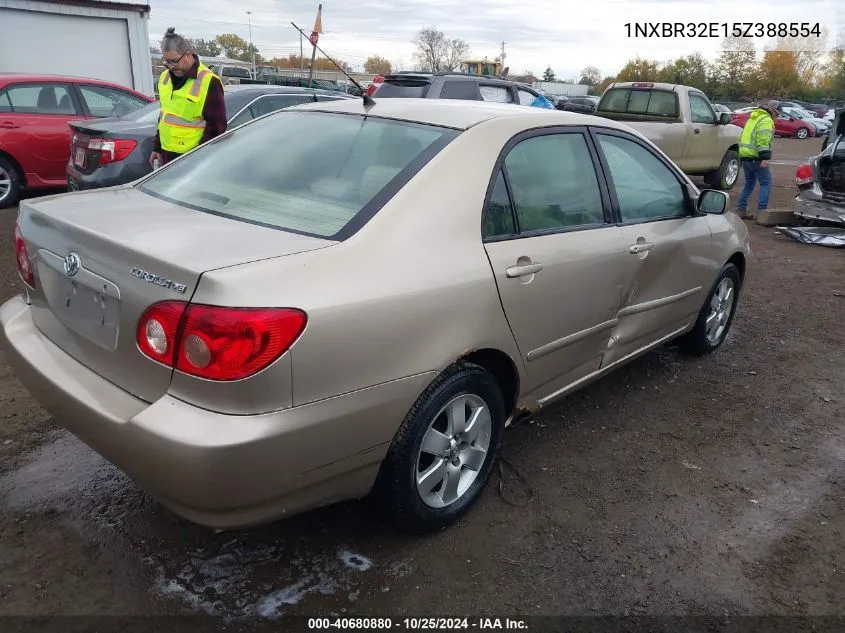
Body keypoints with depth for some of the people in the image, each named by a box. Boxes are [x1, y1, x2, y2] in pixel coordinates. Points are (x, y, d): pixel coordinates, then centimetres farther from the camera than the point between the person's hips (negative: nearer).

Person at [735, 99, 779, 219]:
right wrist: (765, 157, -26)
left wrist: (743, 154, 31)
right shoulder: (766, 120, -7)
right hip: (756, 157, -9)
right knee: (766, 183, -4)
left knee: (749, 183, 19)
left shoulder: (753, 118, 22)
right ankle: (761, 212, -10)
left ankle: (741, 210, 17)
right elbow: (763, 139, -20)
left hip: (744, 155, 9)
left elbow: (743, 137, 27)